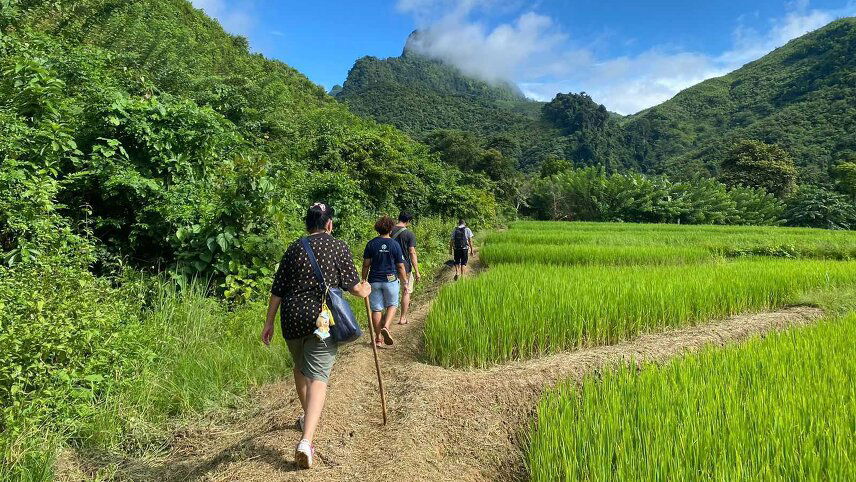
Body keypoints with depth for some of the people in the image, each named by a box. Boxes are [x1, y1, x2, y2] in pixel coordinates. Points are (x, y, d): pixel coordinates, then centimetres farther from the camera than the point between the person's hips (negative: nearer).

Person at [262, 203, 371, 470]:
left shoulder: (294, 249, 6)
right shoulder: (339, 247, -1)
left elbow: (277, 290, 7)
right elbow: (352, 285, -2)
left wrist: (269, 322, 14)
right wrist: (364, 290, 21)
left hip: (292, 317, 4)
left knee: (300, 368, 24)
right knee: (317, 376, -5)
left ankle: (307, 416, 43)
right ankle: (306, 440, -18)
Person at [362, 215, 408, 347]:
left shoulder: (371, 244, -3)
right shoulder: (395, 244, -6)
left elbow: (366, 265, -1)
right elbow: (400, 267, -2)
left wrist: (364, 280, 10)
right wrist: (405, 282, 8)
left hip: (374, 280, 1)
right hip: (391, 280, -1)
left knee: (376, 309, 9)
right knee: (392, 305, 18)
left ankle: (378, 338, 16)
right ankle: (386, 327, -6)